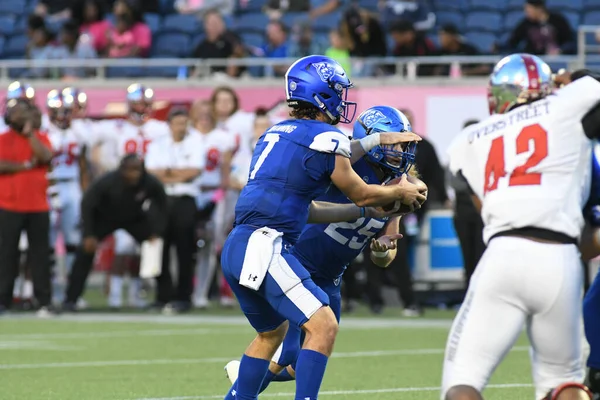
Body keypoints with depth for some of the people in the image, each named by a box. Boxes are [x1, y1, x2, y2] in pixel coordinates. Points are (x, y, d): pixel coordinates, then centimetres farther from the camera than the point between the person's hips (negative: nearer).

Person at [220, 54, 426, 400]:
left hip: (235, 249, 9)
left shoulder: (277, 133, 20)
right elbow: (360, 193, 9)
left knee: (272, 331, 27)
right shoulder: (324, 137, -5)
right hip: (264, 249, -9)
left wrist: (364, 210, 30)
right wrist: (399, 193, 27)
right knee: (323, 326, -10)